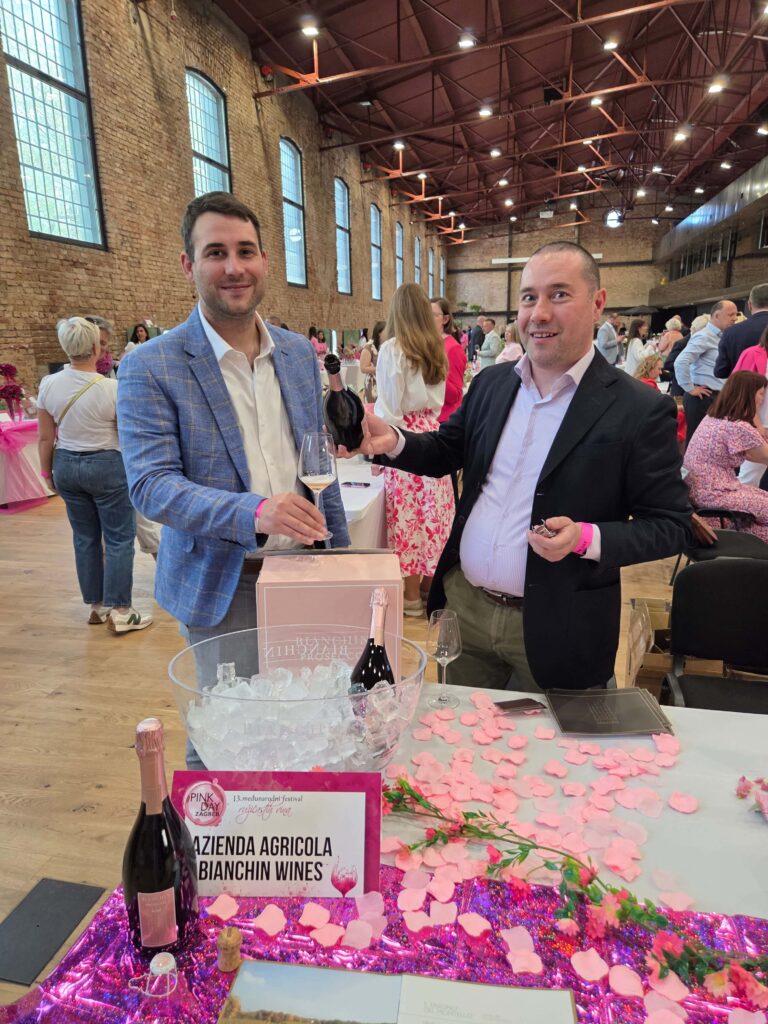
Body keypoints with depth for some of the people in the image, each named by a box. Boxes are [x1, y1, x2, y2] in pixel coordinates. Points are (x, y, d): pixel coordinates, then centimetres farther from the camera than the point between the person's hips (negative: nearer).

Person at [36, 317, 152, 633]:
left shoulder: (48, 385, -3)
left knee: (85, 536, 14)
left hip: (66, 465, 5)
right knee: (119, 538, 3)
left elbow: (45, 438, 3)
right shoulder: (112, 388, -17)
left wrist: (46, 471, 17)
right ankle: (119, 611, 4)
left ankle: (96, 605, 24)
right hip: (107, 466, -5)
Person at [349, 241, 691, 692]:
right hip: (465, 608, 5)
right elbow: (446, 449, 12)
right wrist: (392, 442, -8)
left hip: (553, 630, -4)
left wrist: (588, 538, -25)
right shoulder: (491, 383, 3)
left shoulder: (640, 410, -12)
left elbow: (672, 525, -9)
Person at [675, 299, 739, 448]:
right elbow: (680, 362, -25)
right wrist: (690, 389, -19)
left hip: (716, 397, 9)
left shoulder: (721, 337, 15)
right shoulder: (704, 336, -12)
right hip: (703, 397, -9)